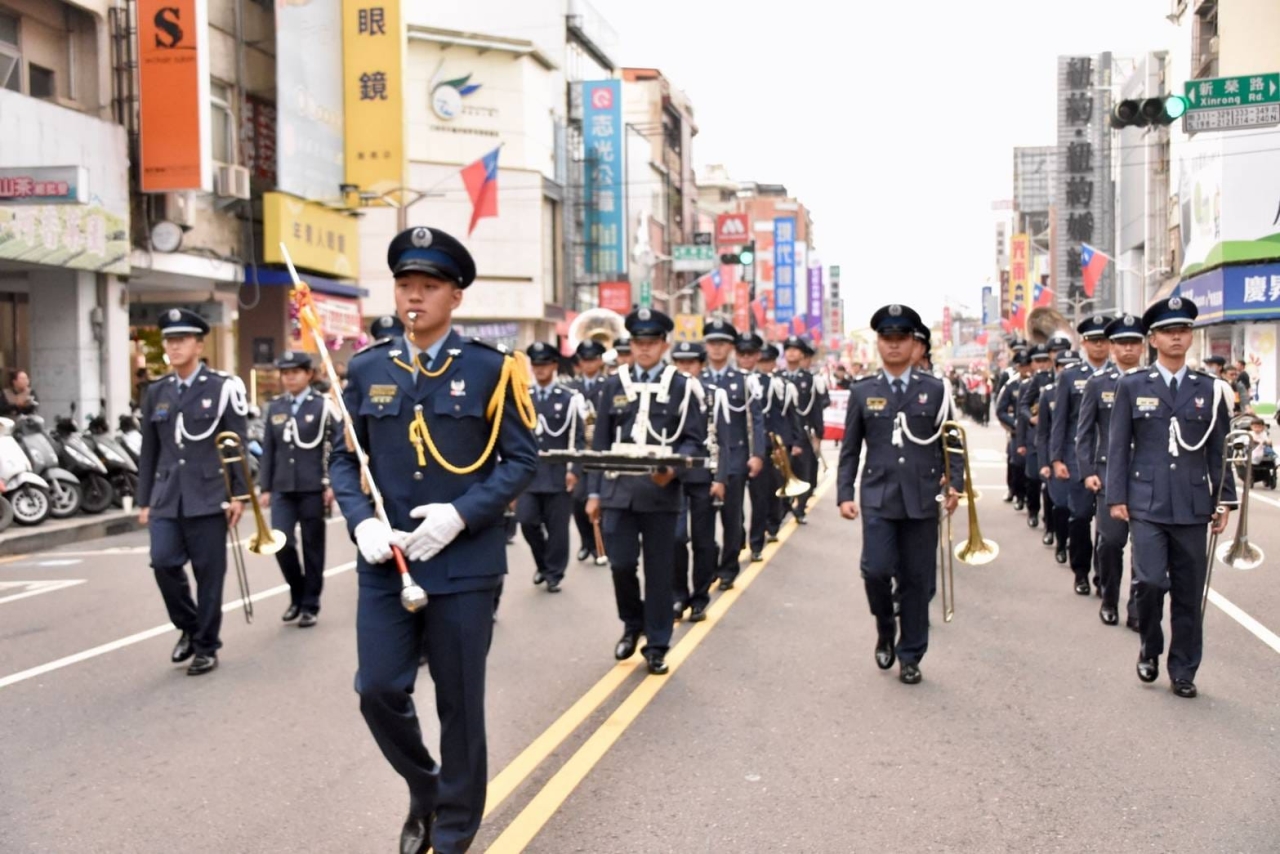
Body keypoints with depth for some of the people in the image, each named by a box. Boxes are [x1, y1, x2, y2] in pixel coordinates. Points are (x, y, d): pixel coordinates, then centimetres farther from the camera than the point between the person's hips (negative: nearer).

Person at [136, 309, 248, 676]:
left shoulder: (222, 387, -2)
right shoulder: (156, 391, 10)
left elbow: (238, 445, -3)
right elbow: (149, 451, 13)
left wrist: (239, 494, -7)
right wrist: (144, 500, 11)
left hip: (208, 495, -3)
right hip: (167, 497, 3)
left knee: (208, 573, 1)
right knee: (163, 562, -9)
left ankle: (206, 646, 15)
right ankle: (188, 626, 16)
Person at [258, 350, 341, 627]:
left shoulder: (323, 406, -3)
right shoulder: (275, 408, 10)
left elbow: (338, 447, -6)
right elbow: (268, 450, 11)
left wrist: (331, 484, -12)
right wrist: (265, 488, 7)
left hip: (313, 488, -3)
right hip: (282, 489, 3)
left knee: (312, 546, 3)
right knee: (280, 543, -6)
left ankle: (310, 604, 15)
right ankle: (297, 594, 17)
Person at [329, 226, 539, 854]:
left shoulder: (490, 368, -4)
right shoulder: (366, 369, 4)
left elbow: (522, 460, -3)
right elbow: (345, 458, 9)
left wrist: (461, 514, -16)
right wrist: (362, 523, -9)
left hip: (464, 562, -2)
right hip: (384, 563, 3)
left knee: (459, 704, 7)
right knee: (378, 690, 0)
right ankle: (424, 789, 30)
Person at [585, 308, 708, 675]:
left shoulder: (680, 386, 2)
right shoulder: (615, 385, 9)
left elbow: (694, 440, -1)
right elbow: (601, 442, 9)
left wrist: (673, 467, -20)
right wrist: (594, 492, 6)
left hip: (661, 492, -2)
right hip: (619, 490, 2)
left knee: (659, 570, 4)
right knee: (621, 564, -2)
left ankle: (657, 646, 16)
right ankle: (632, 623, 25)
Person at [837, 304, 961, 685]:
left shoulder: (935, 390, 5)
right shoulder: (862, 392, 6)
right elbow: (849, 450, 7)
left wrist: (955, 484, -4)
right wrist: (845, 494, -1)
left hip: (921, 500, 0)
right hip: (878, 497, 0)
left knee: (917, 580, 4)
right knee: (876, 569, -14)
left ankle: (910, 656, 19)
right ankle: (885, 630, 16)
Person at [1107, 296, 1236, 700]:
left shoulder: (1210, 389, 7)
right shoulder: (1132, 386, 3)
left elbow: (1219, 450, 9)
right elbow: (1118, 446, 2)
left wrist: (1224, 500, 4)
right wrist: (1116, 497, -3)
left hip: (1192, 506, 2)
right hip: (1147, 503, -2)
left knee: (1188, 592, 6)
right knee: (1151, 581, -12)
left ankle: (1183, 672, 19)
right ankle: (1150, 648, 15)